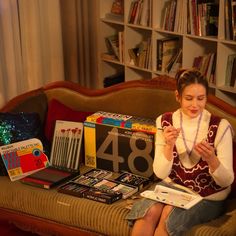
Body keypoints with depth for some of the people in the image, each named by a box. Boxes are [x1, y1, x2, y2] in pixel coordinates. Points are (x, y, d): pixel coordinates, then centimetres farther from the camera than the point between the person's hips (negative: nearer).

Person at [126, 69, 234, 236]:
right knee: (149, 211, -26)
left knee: (170, 214, -27)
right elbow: (160, 173, -8)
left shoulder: (220, 127, -13)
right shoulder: (164, 122, -6)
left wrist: (211, 159, -32)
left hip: (208, 197, -2)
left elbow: (227, 181, -12)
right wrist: (169, 145, -26)